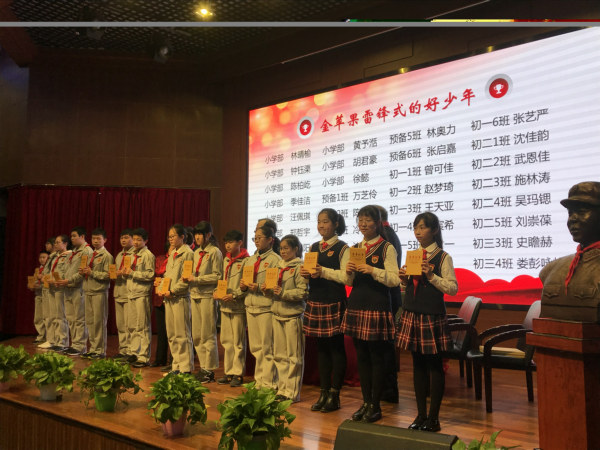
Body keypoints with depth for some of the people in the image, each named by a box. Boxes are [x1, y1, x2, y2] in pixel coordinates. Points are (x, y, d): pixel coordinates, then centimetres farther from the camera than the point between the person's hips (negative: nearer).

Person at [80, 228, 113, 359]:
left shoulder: (106, 256, -6)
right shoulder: (91, 255, 18)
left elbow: (108, 275, -14)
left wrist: (92, 272, -16)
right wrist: (83, 272, 3)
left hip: (100, 292, -8)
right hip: (88, 291, 8)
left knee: (99, 321, -4)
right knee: (89, 321, 10)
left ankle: (100, 350, 3)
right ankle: (93, 348, 19)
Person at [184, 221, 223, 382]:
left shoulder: (215, 252, -6)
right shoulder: (196, 252, 16)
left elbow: (217, 276, -12)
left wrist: (197, 279, -14)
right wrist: (189, 278, 1)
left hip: (208, 296, -7)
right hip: (195, 294, 7)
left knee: (208, 335, -3)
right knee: (196, 335, 9)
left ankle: (209, 370, 5)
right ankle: (203, 367, 17)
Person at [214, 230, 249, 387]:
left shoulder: (246, 261, -9)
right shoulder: (226, 260, 15)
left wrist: (233, 295, -19)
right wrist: (217, 292, 4)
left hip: (238, 306, -7)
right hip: (225, 305, 7)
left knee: (238, 342, -1)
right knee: (226, 340, 12)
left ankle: (238, 374, 8)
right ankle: (228, 372, 21)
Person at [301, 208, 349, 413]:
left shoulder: (342, 248, -4)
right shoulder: (313, 247, 14)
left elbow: (347, 276, -13)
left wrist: (324, 271, -20)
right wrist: (305, 273, -4)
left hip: (334, 303, -6)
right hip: (315, 302, 6)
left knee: (336, 347, 1)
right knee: (321, 347, 11)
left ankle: (334, 395, 11)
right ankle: (324, 392, 21)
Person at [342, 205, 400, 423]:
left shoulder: (387, 248, -4)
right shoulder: (355, 248, 14)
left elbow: (395, 279, -13)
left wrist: (373, 271, -24)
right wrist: (349, 272, -6)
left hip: (377, 307, -6)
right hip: (357, 305, 6)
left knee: (376, 356, 1)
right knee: (361, 356, 11)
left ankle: (375, 406, 13)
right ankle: (366, 402, 22)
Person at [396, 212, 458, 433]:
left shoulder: (443, 257, -6)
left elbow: (453, 288, -11)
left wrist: (432, 276, -20)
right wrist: (404, 279, -3)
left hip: (432, 315, -6)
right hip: (411, 313, 6)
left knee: (434, 365, 2)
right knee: (418, 364, 11)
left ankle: (433, 418, 12)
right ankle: (421, 414, 21)